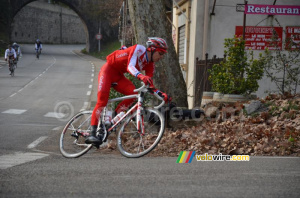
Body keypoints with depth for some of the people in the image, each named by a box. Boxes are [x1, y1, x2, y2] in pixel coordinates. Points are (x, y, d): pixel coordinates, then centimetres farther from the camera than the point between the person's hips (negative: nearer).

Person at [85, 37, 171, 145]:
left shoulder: (149, 64, -1)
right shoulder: (139, 49, -21)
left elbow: (149, 85, -4)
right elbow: (130, 67, -37)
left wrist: (161, 94, -21)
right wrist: (141, 76, -56)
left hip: (118, 76, 7)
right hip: (108, 70, -7)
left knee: (134, 93, -18)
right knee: (102, 99, -23)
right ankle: (92, 134, -27)